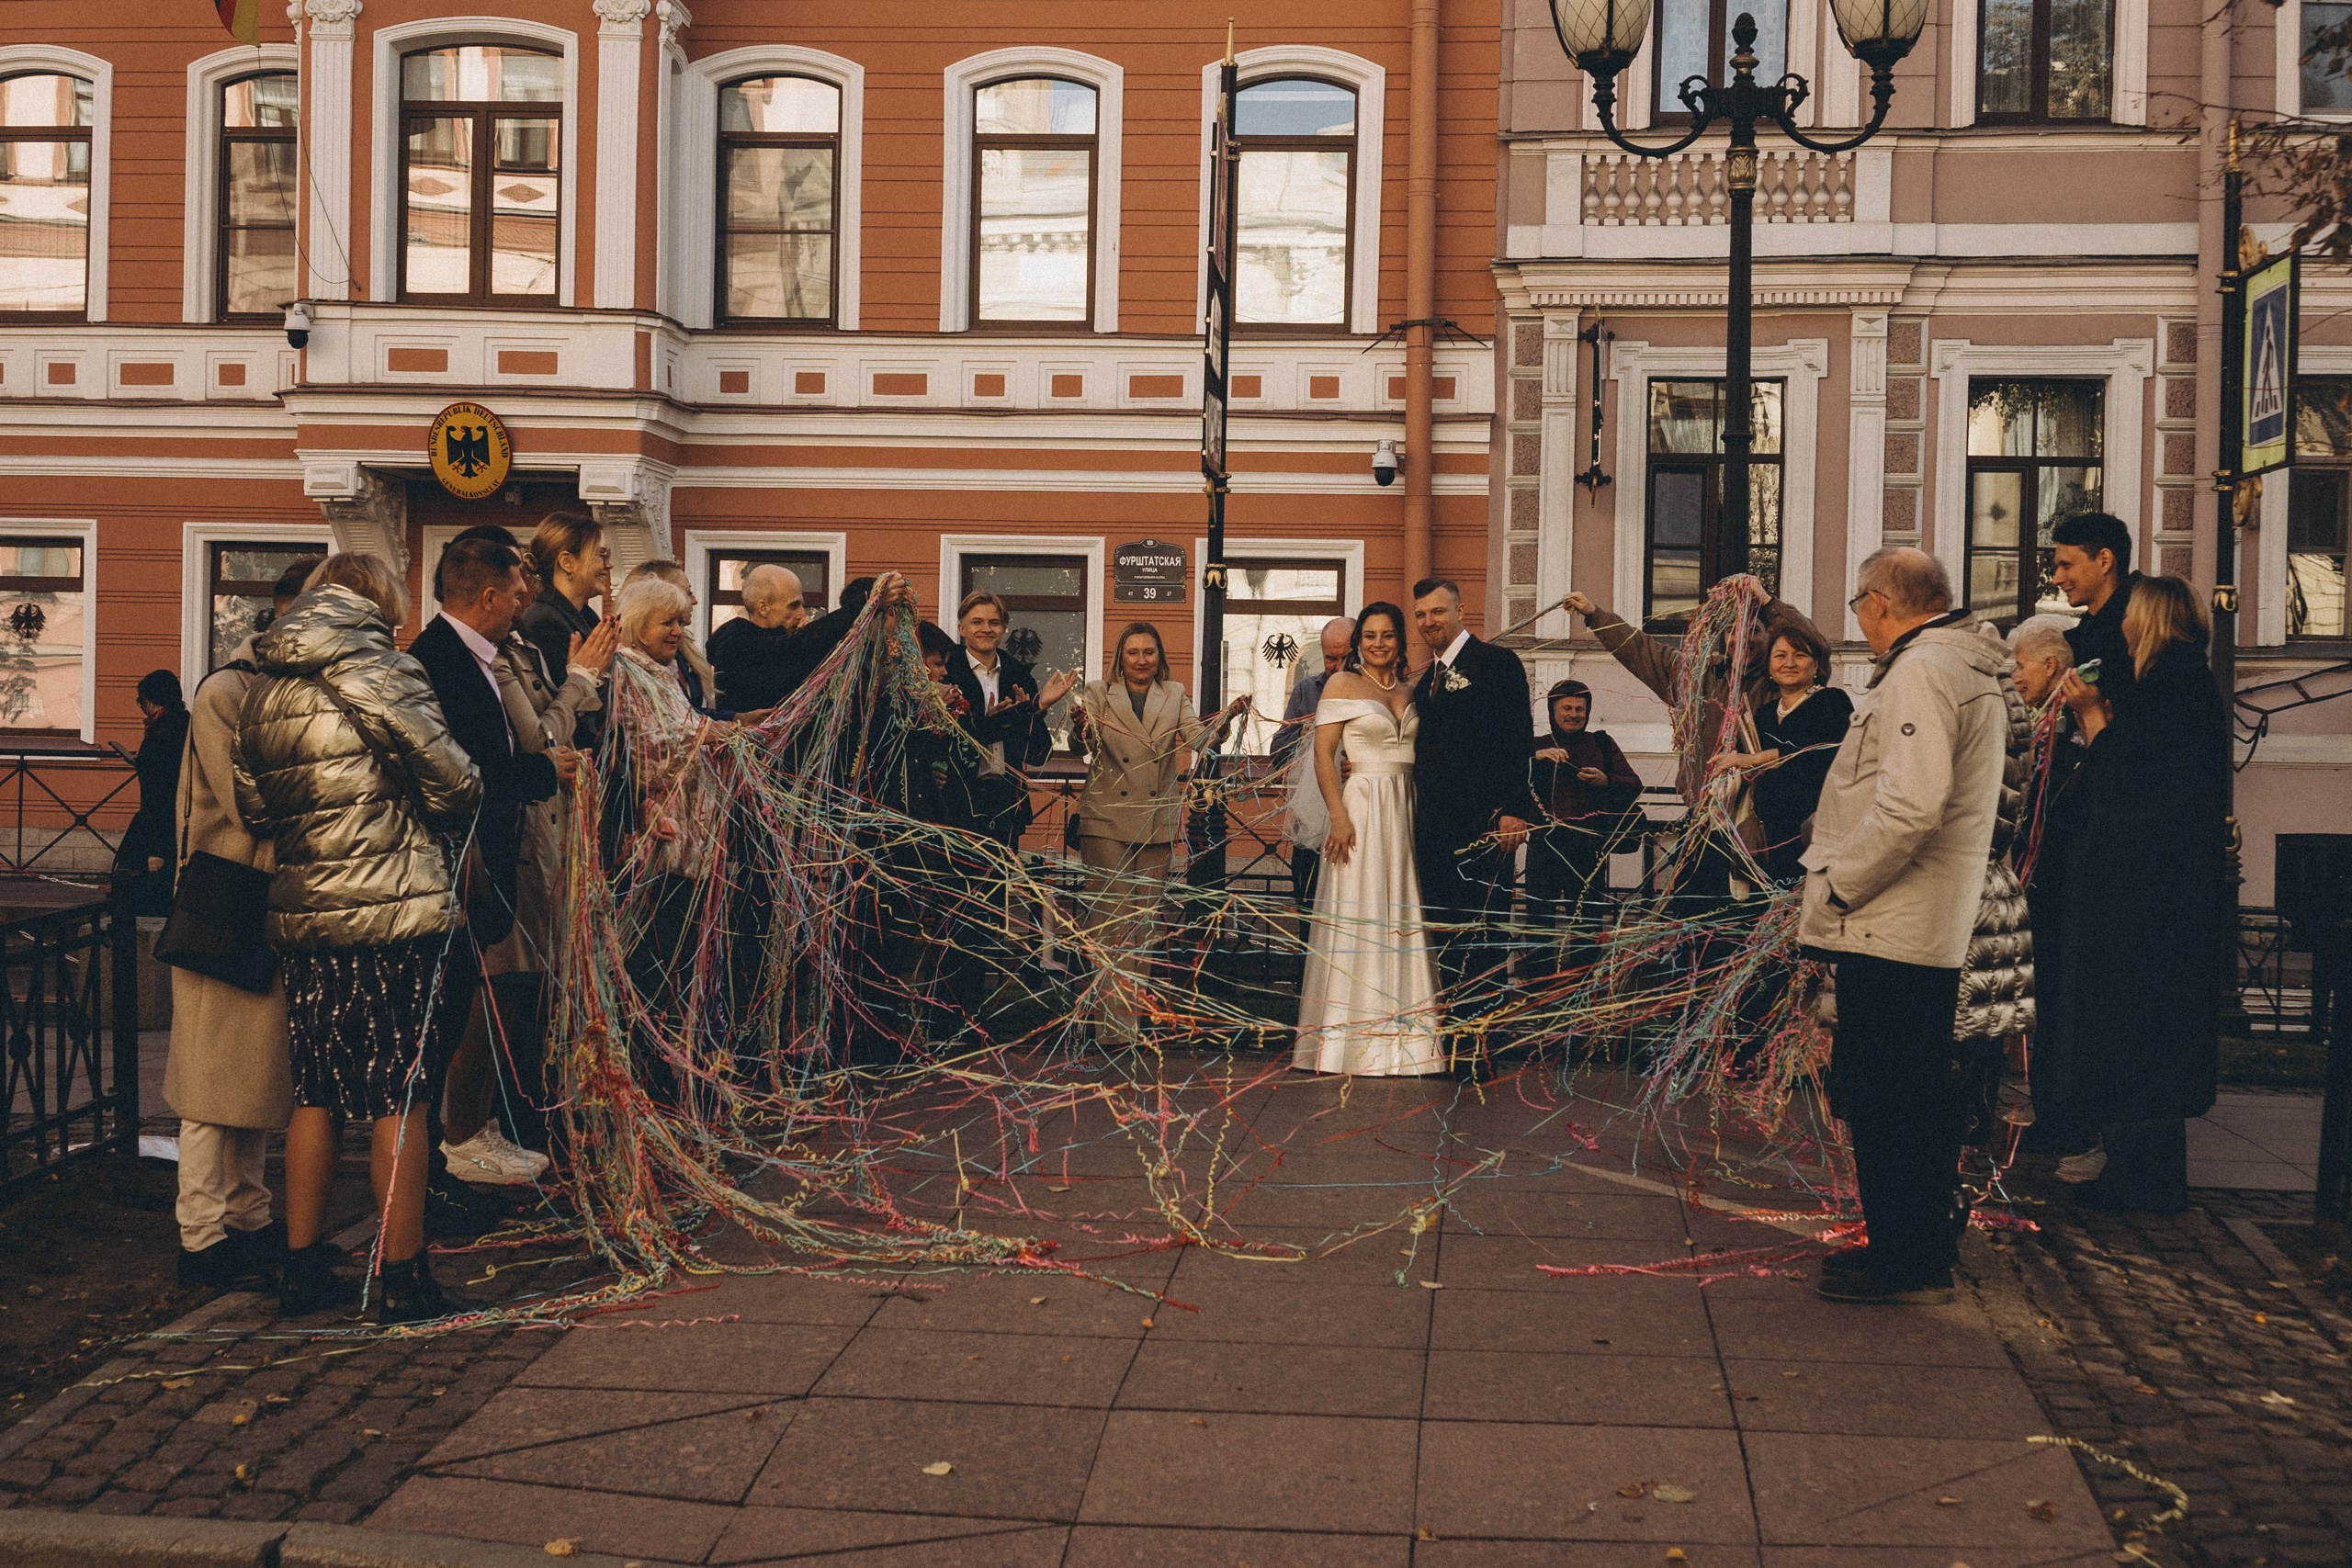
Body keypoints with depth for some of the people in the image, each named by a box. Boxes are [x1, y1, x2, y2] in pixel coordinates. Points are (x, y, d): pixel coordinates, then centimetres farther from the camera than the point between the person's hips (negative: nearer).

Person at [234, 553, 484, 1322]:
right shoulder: (381, 671, -9)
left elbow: (253, 807, 15)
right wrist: (432, 819, 12)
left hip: (303, 914, 6)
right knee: (398, 1094, 0)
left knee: (314, 1092, 14)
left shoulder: (262, 692, 10)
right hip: (395, 911, -6)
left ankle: (303, 1267, 20)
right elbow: (453, 784, -8)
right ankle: (402, 1279, 5)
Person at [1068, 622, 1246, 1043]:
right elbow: (1079, 748, -8)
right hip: (1107, 820, -3)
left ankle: (1128, 1012, 13)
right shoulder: (1098, 694, 5)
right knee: (1109, 918, -7)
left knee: (1141, 919, 7)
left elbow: (1199, 739, -2)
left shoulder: (1174, 696, 12)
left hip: (1156, 823, 3)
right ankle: (1116, 1020, -8)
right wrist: (1080, 728, -30)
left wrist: (1226, 718, -21)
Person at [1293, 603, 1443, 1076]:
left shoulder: (1407, 692, 15)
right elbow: (1323, 754, -7)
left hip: (1406, 808, 5)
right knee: (1358, 917, -5)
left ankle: (1402, 1034, 10)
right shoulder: (1342, 684, -1)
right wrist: (1338, 817, -16)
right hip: (1363, 806, -5)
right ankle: (1353, 1037, -1)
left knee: (1404, 914, 5)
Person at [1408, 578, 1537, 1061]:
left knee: (1481, 935, -5)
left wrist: (1514, 810, -18)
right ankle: (1456, 1035, 15)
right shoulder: (1426, 679, 20)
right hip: (1436, 825, 7)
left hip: (1483, 822, -7)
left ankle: (1481, 1044, -1)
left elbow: (1519, 741, -9)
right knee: (1447, 934, 9)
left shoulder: (1497, 663, -2)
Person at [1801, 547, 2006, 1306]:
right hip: (1936, 929, 10)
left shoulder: (1920, 671, -15)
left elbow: (1911, 804, -28)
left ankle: (1905, 1261, 3)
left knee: (1879, 1099, -3)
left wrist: (1837, 889, -17)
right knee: (1919, 1094, 16)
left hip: (1889, 929, -10)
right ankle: (1923, 1246, 26)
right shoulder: (1973, 672, 18)